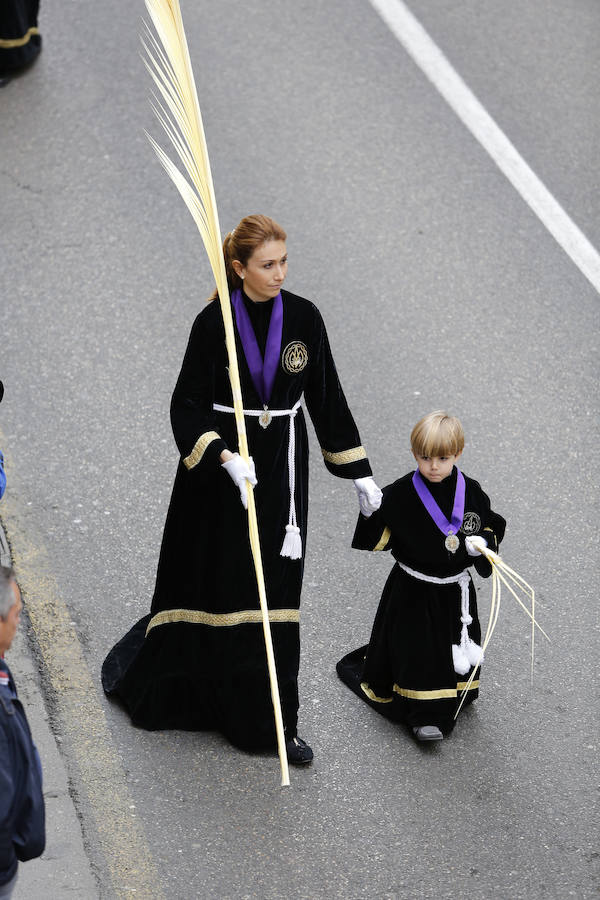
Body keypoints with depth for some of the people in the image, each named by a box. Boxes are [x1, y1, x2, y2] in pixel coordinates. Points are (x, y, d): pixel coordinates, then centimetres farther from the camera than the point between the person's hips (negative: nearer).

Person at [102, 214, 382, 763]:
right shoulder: (215, 322, -11)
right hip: (220, 466, -2)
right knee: (214, 585, 8)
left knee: (275, 591, 5)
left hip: (281, 468, 3)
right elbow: (187, 405, -9)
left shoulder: (304, 318, -2)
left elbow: (327, 398, 5)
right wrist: (224, 459, -25)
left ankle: (274, 723, 13)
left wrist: (360, 472, 7)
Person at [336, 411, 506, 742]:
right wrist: (371, 514, -27)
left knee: (454, 650, 12)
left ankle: (448, 702, 31)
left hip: (455, 590, 3)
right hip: (413, 591, -2)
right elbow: (379, 537, -8)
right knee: (417, 650, -2)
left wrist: (482, 544, -14)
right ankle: (426, 715, 9)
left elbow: (492, 527, 7)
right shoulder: (401, 494, -12)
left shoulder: (470, 492, -5)